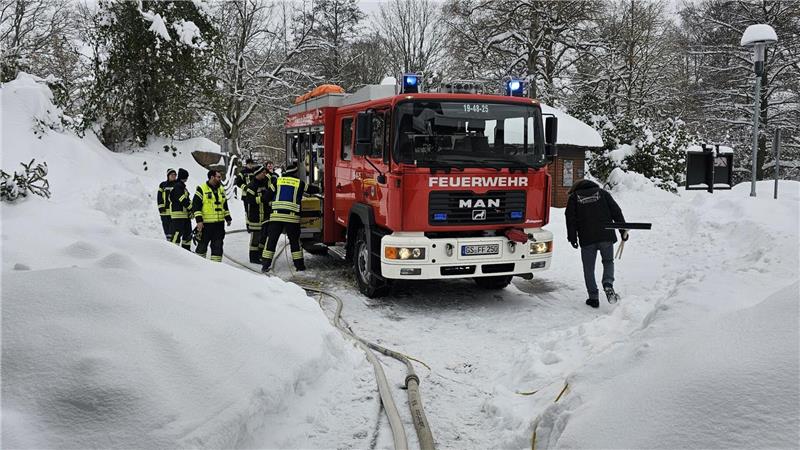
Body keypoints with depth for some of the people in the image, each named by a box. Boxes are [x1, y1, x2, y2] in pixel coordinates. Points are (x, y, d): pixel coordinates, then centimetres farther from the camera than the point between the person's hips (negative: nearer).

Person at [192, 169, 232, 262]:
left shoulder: (221, 189, 14)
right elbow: (195, 205, -9)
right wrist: (199, 220, -16)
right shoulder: (202, 189, -6)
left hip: (219, 223, 5)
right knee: (202, 245, 5)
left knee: (218, 246, 6)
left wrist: (228, 218, 18)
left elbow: (225, 205, 22)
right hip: (206, 223, -5)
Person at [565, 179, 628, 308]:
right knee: (608, 261, 19)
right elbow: (616, 211, 4)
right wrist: (623, 230, 5)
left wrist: (572, 238, 6)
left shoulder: (573, 197, 10)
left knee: (588, 268, 10)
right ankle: (608, 284, -7)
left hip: (587, 239, -1)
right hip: (606, 236, 1)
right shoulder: (602, 193, 11)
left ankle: (593, 297, 8)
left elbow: (570, 219, 4)